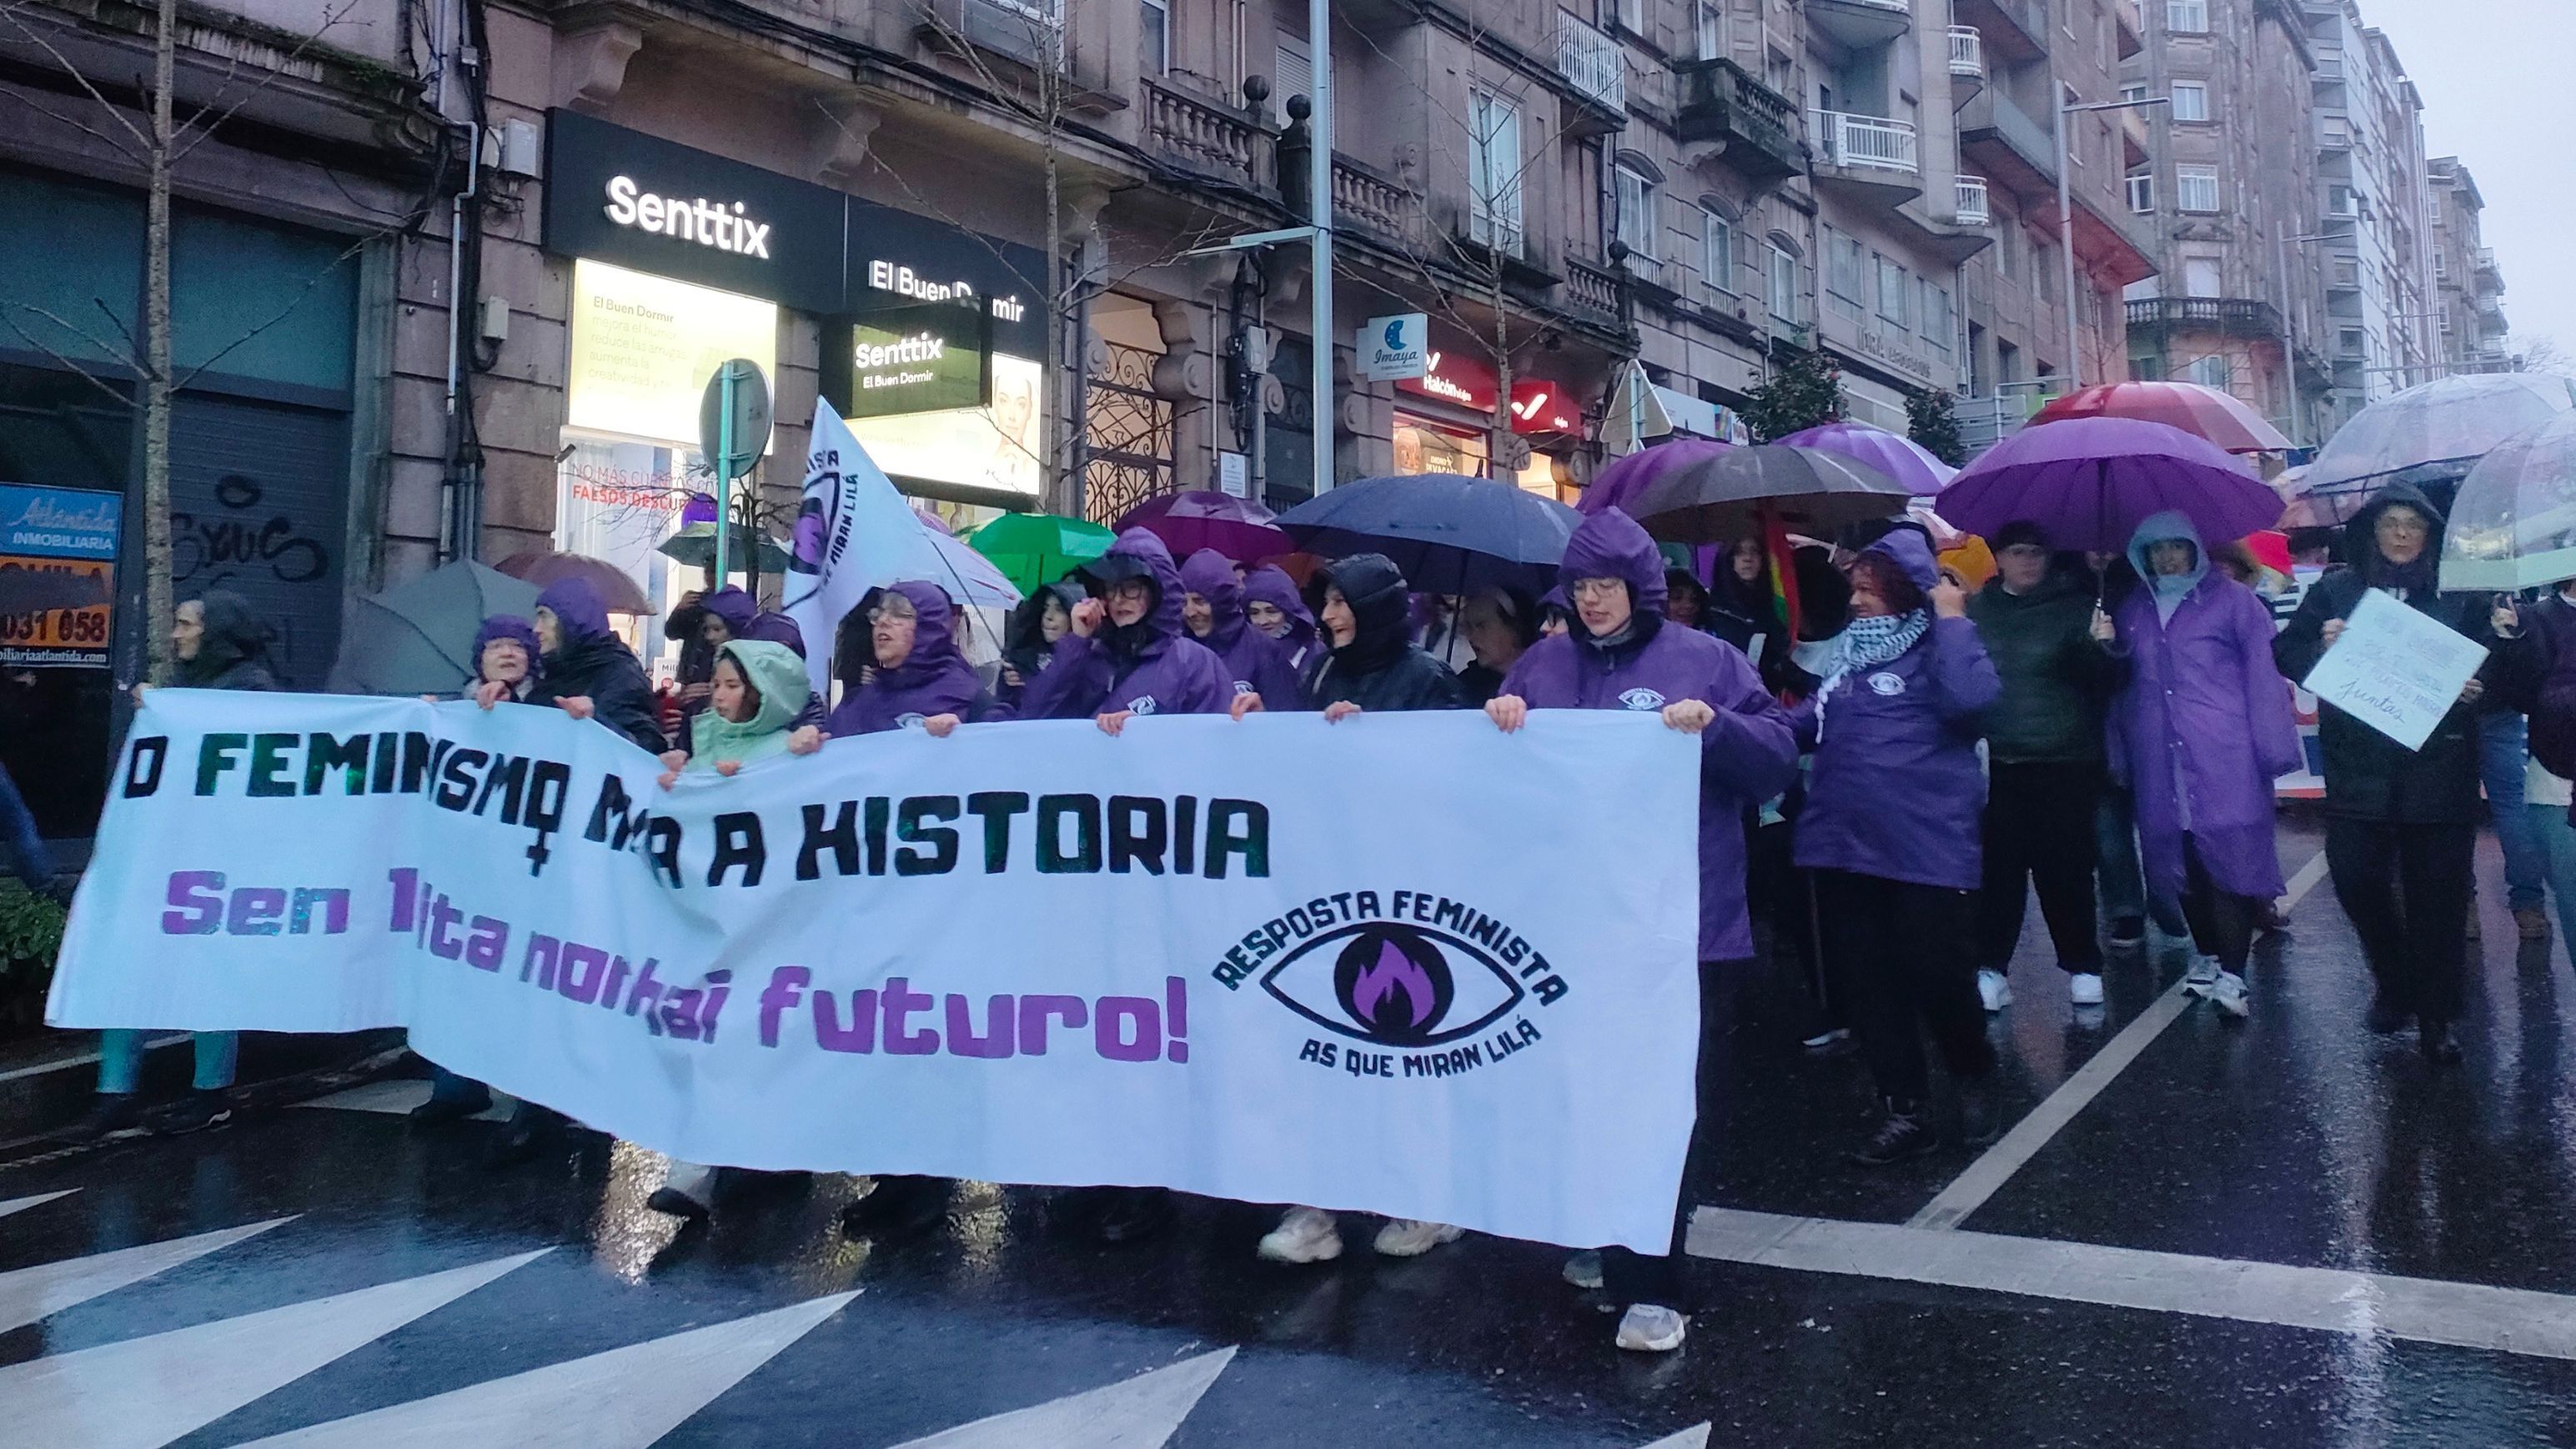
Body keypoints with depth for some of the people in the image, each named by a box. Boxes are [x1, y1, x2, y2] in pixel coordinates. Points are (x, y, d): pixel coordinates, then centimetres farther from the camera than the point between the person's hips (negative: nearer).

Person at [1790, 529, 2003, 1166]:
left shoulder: (1938, 649, -5)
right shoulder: (1844, 654, 14)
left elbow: (1973, 698, -26)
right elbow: (1805, 727, 17)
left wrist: (1952, 619, -16)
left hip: (1927, 846, -6)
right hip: (1844, 844, 6)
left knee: (1938, 975, 1)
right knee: (1862, 982, 8)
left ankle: (1974, 1078, 31)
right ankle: (1906, 1111, 20)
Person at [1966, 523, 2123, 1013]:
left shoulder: (2075, 605, 3)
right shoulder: (1978, 610, 6)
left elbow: (2105, 682, -1)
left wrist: (2103, 646, -21)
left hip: (2066, 762, -1)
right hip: (1997, 761, 1)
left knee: (2066, 866, 3)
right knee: (1999, 866, -1)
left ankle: (2082, 966, 17)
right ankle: (1991, 967, 9)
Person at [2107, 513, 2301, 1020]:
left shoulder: (2231, 599, 1)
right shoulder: (2134, 609, 15)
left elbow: (2262, 671, -3)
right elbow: (2124, 685, 18)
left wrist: (2271, 746, -9)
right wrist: (2119, 753, 13)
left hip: (2224, 758, -4)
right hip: (2160, 760, 4)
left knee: (2230, 858, -7)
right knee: (2182, 860, 9)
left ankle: (2231, 975, -5)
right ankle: (2206, 956, 25)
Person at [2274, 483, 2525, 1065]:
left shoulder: (2457, 596, 7)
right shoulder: (2334, 591, 8)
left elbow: (2496, 663, 9)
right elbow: (2285, 653, 5)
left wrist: (2479, 687, -12)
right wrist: (2320, 646, -16)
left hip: (2439, 771, 0)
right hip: (2359, 771, 0)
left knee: (2437, 895, 2)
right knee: (2355, 879, -6)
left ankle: (2435, 1017, 14)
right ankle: (2393, 984, 21)